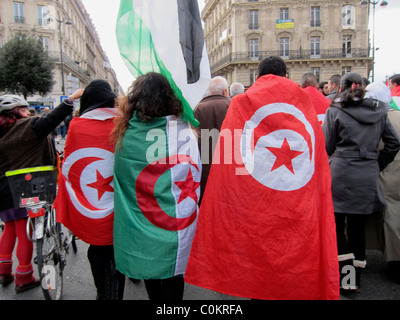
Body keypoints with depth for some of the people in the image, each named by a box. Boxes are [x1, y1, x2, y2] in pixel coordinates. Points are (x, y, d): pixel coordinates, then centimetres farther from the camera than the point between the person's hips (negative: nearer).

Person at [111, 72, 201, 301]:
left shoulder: (124, 131, -7)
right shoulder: (183, 129, -12)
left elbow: (121, 177, 3)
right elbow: (193, 179, -6)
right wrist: (188, 211, 7)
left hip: (138, 225, 2)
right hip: (175, 220, -2)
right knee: (173, 281, 15)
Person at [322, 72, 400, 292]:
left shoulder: (335, 111, -4)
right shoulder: (378, 111, 8)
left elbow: (327, 147, -3)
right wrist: (377, 165, 18)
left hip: (341, 174, -4)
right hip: (368, 177, 4)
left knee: (336, 225, 8)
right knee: (358, 227, 12)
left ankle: (347, 275, 3)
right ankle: (356, 279, 22)